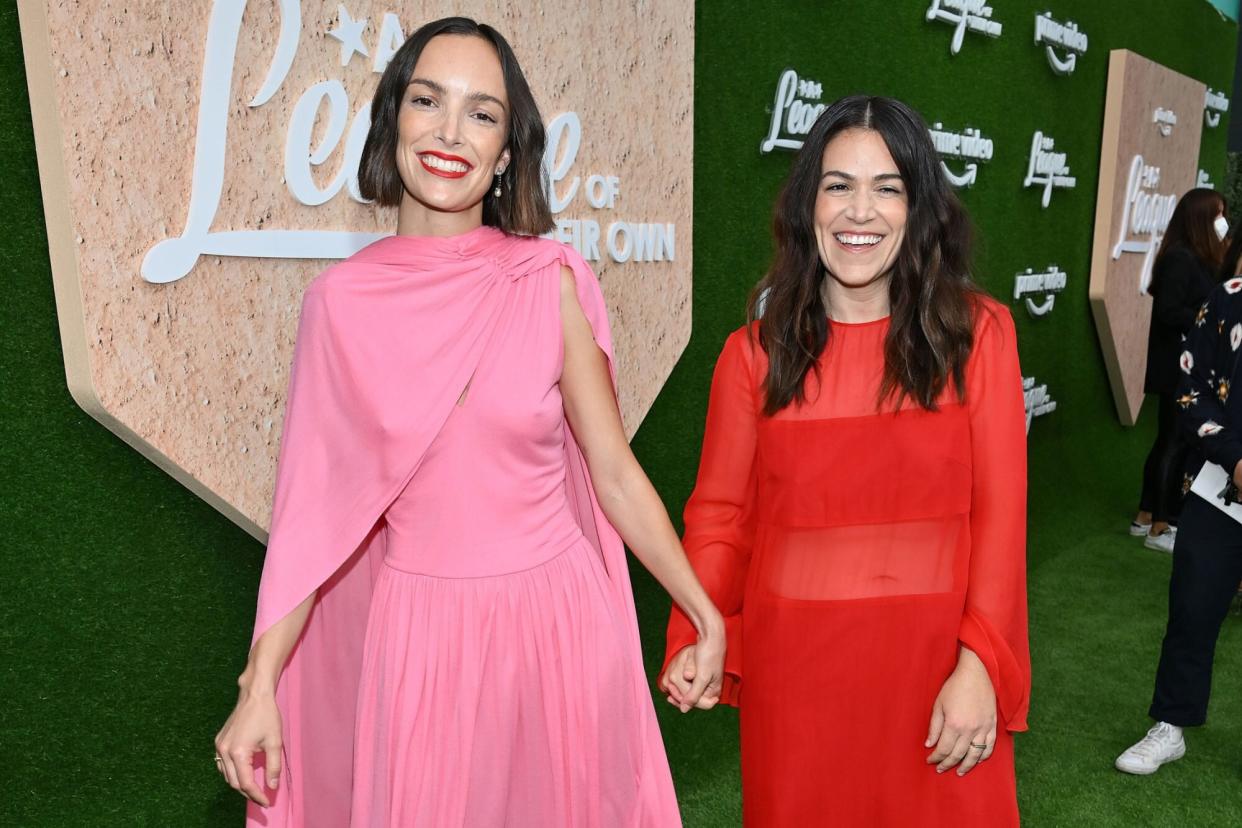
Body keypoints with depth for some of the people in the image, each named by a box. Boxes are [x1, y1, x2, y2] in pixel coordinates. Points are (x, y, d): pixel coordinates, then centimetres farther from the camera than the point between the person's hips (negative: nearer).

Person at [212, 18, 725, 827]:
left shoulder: (552, 281, -7)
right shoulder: (342, 300, -5)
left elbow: (613, 470, -2)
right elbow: (313, 504, -2)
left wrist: (706, 615, 2)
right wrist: (260, 686, -2)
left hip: (556, 622, 0)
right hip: (418, 635, 1)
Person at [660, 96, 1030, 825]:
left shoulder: (978, 333, -3)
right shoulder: (755, 353, -2)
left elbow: (1000, 512, -5)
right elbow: (721, 514, 0)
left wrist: (979, 663, -12)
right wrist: (695, 637, -13)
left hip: (936, 654, 0)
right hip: (795, 659, 1)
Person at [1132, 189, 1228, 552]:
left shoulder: (1196, 258, 13)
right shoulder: (1180, 257, -15)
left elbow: (1194, 305, 11)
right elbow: (1168, 311, -21)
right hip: (1177, 369, -9)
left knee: (1169, 442, 14)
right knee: (1176, 444, -3)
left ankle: (1146, 517, 23)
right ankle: (1160, 528, 6)